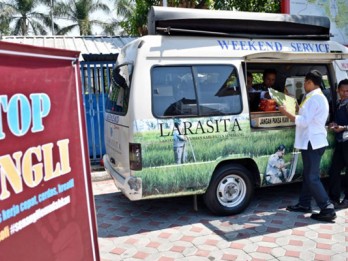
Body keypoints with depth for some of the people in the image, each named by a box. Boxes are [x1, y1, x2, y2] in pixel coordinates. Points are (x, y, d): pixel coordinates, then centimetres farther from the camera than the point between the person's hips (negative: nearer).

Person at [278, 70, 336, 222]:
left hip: (312, 142, -11)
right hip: (312, 142, 11)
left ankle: (328, 209, -5)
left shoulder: (314, 98, -16)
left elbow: (304, 121, -21)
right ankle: (304, 204, 26)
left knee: (312, 177, -7)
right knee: (308, 175, 16)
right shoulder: (318, 97, 18)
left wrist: (286, 112, -12)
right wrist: (299, 110, 14)